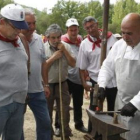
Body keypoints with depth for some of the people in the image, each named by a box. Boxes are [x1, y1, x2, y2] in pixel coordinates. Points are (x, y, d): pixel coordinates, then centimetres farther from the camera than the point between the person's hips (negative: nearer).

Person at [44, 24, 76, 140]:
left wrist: (64, 50, -14)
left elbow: (73, 64, -5)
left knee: (64, 111, 11)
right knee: (47, 113, 12)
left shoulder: (66, 46, -1)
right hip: (47, 85, -2)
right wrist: (54, 57, -19)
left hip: (62, 84, 2)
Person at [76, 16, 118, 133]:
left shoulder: (111, 37, -2)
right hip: (96, 82, -2)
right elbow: (82, 67, -1)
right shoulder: (84, 44, -6)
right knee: (94, 110, 10)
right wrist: (84, 83, -7)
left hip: (114, 80, 2)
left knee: (114, 110, 16)